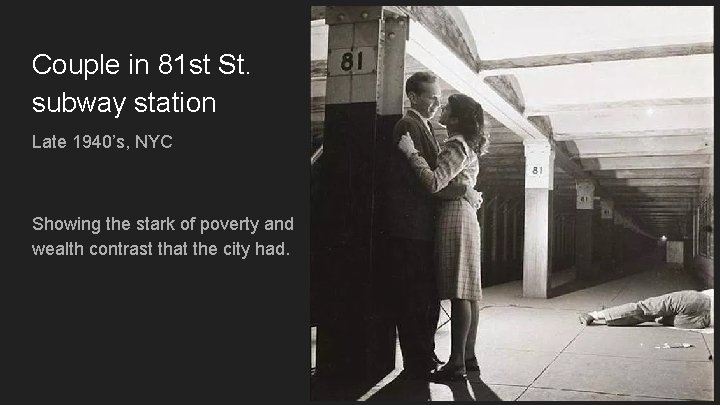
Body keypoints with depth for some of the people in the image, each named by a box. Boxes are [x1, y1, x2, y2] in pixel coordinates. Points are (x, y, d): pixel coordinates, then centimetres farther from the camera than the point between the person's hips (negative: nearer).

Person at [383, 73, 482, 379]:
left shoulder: (424, 128, 20)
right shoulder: (409, 127, -10)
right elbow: (419, 179, -19)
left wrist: (466, 193, 11)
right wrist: (464, 191, -14)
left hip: (424, 227, 10)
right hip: (411, 227, -10)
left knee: (427, 296, 13)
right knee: (414, 298, -5)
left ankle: (425, 356, 21)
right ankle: (417, 363, 2)